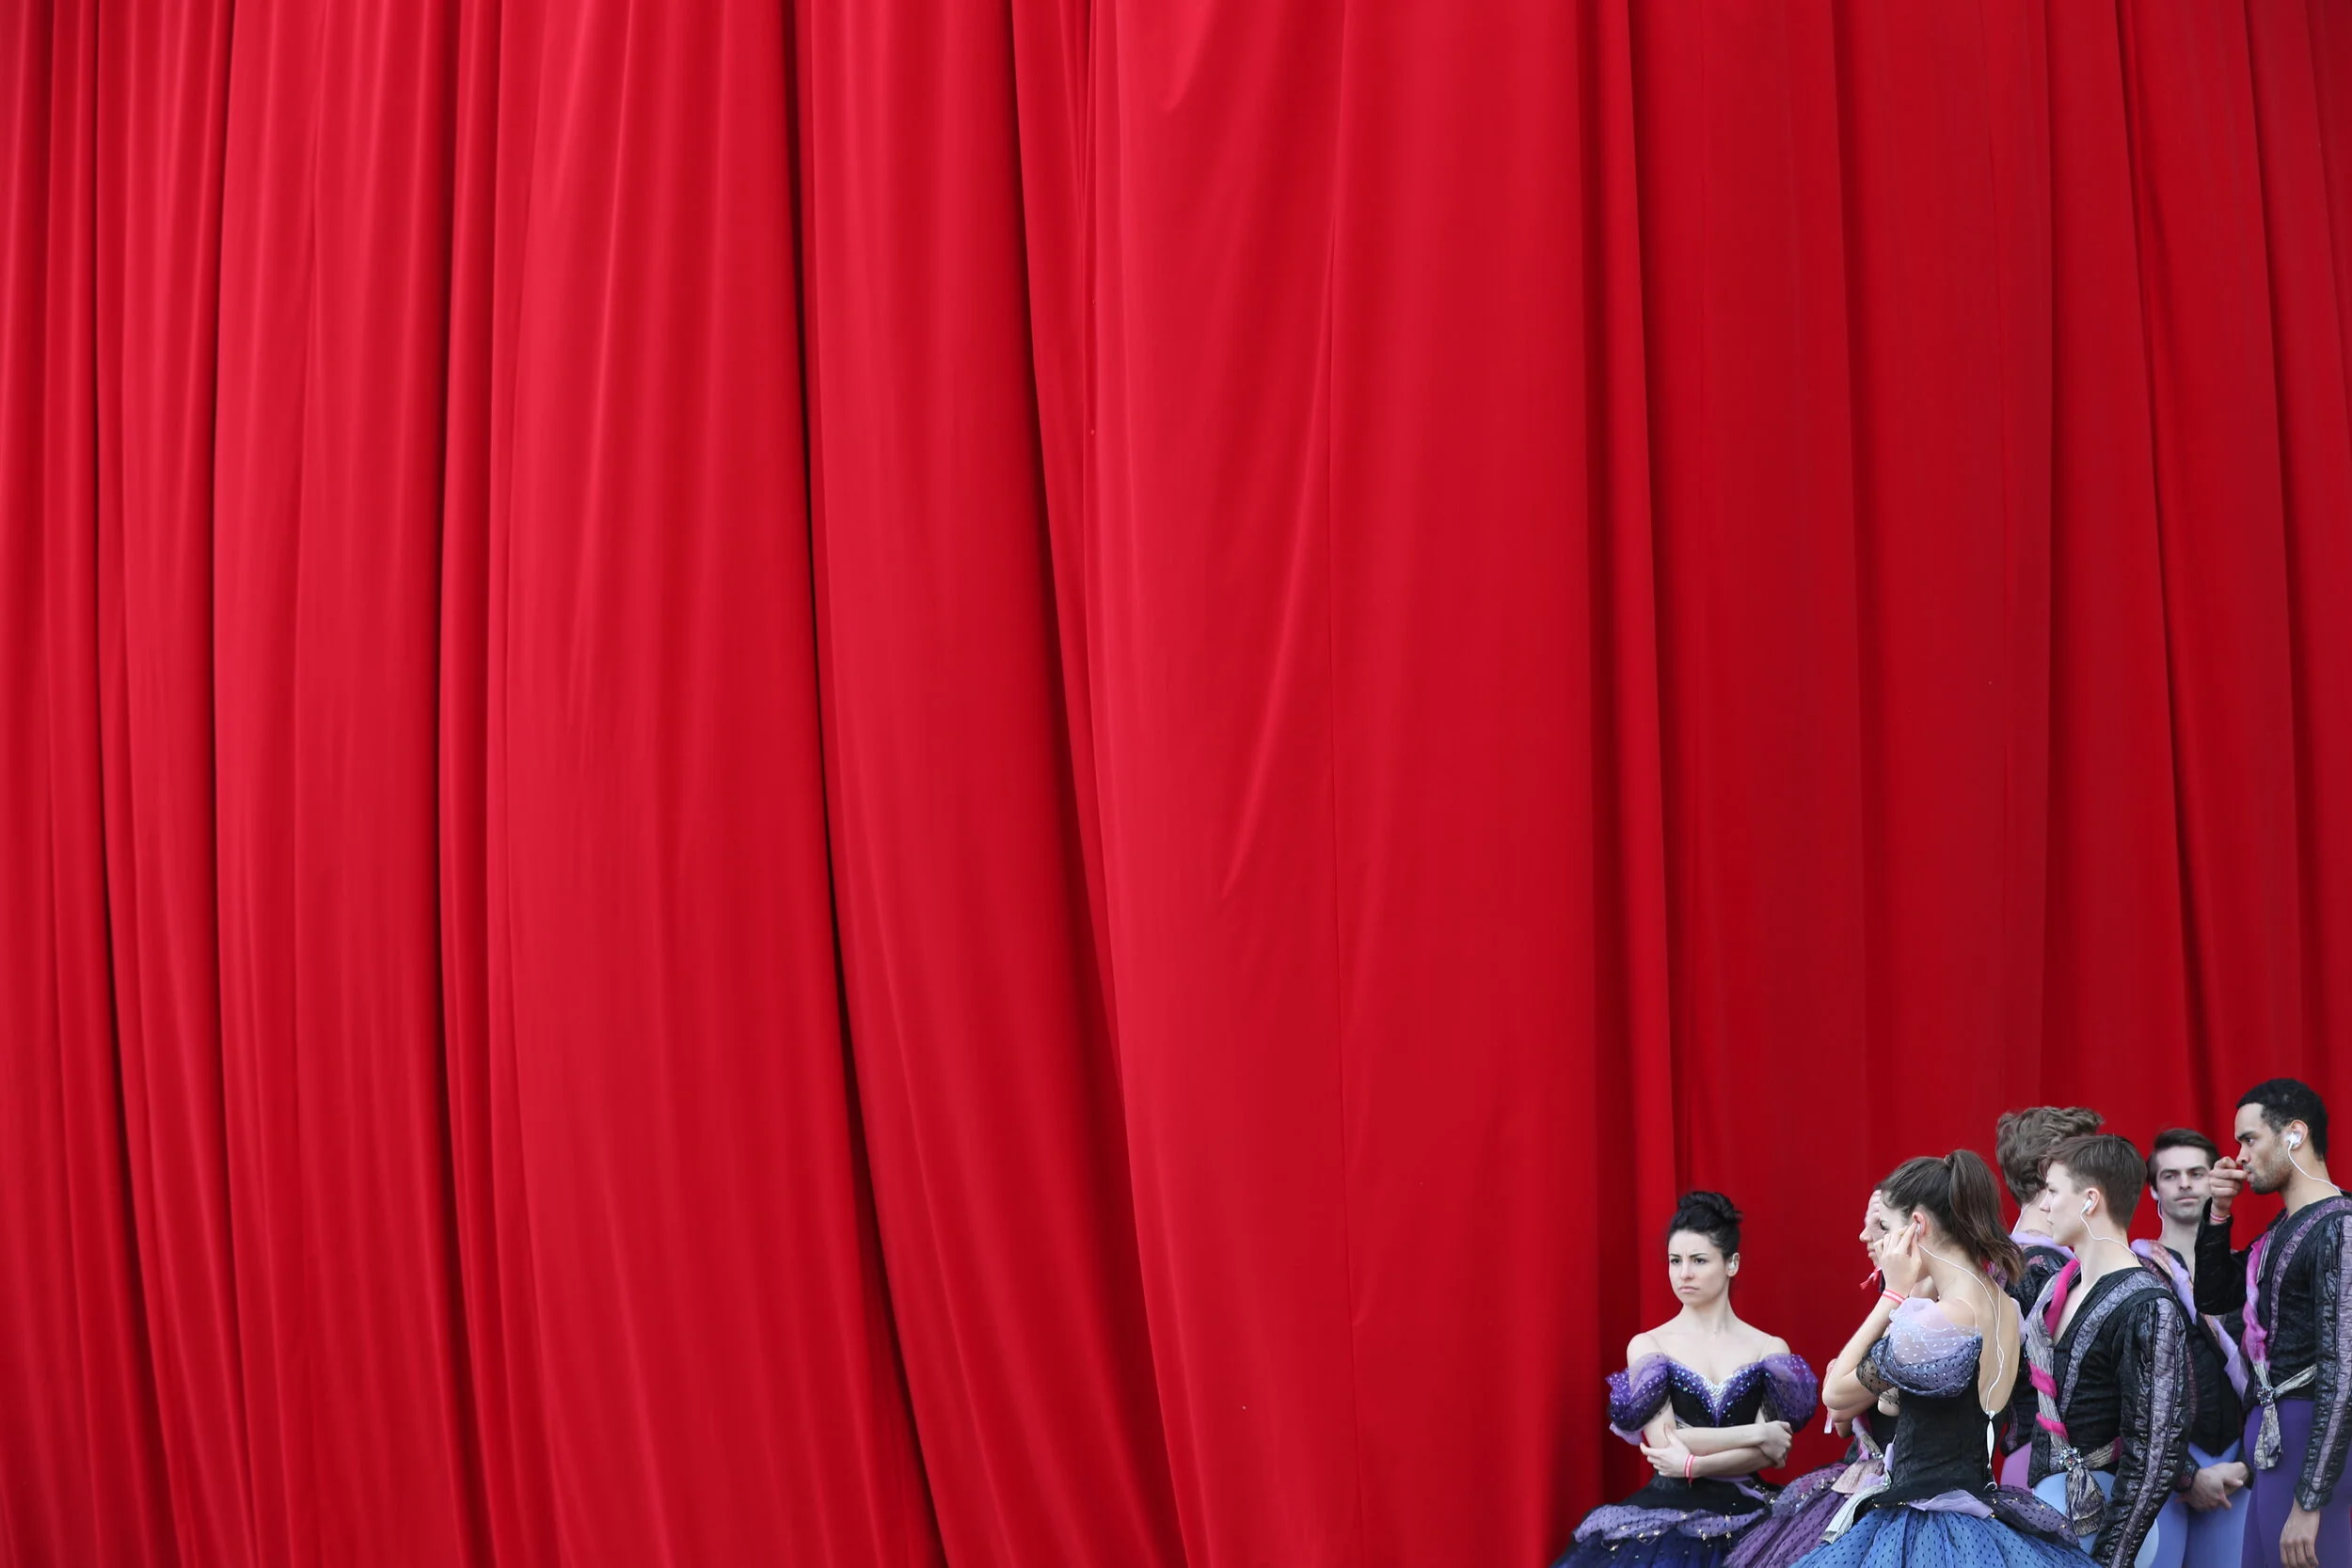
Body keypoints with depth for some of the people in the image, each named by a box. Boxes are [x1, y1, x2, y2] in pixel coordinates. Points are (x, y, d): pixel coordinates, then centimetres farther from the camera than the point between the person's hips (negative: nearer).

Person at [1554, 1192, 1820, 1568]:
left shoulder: (1771, 1349, 8)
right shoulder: (1647, 1346, 6)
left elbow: (1767, 1455, -1)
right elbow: (1663, 1442, -7)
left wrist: (1693, 1465, -13)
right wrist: (1757, 1433, -7)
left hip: (1745, 1511, 1)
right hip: (1670, 1508, 0)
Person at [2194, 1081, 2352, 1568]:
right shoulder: (2284, 1227, 14)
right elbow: (2213, 1297, 23)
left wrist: (2309, 1502, -23)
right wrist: (2218, 1213, 7)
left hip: (2310, 1436, -9)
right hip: (2269, 1435, 9)